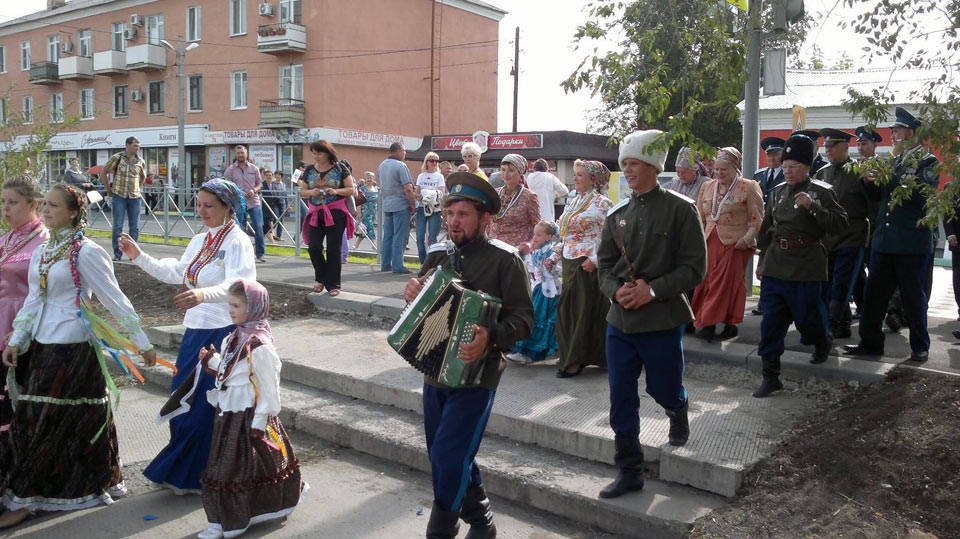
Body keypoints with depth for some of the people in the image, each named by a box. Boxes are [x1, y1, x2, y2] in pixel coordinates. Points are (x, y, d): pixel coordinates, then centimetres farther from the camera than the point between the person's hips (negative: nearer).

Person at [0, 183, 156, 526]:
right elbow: (34, 299, 12)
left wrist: (143, 343, -12)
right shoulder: (42, 251, 10)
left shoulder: (86, 252, -13)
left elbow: (115, 299, -13)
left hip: (72, 346, -8)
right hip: (43, 344, 8)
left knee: (46, 420, 0)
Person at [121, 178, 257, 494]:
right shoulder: (199, 241, 14)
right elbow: (175, 272, 24)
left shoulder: (237, 242, -14)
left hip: (223, 333, -9)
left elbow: (238, 285, -30)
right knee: (182, 400, 14)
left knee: (208, 405, -1)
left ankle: (201, 475, 16)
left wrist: (203, 294, -48)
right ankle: (184, 471, 29)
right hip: (196, 330, 9)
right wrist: (139, 257, 14)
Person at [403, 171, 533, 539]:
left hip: (475, 374, -6)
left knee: (448, 456, -10)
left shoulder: (504, 260, -11)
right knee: (450, 456, 15)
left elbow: (523, 318, -15)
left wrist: (491, 338, -32)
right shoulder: (438, 255, 5)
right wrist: (412, 294, -7)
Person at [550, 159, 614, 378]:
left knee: (585, 309, -2)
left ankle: (575, 360, 4)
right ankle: (570, 356, 19)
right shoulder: (572, 202, 16)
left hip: (588, 265, -8)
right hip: (569, 263, 8)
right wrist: (555, 256, 16)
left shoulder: (601, 203, -8)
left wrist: (594, 259, -21)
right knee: (566, 308, 8)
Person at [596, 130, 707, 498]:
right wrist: (616, 290, -10)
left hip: (663, 320, -4)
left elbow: (694, 268, -9)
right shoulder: (617, 214, 6)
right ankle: (630, 471, 19)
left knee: (663, 390, 12)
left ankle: (678, 412, 49)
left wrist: (652, 290, -19)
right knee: (621, 400, 6)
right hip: (620, 320, 4)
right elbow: (604, 263, 10)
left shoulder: (680, 210, -8)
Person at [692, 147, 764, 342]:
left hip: (736, 244, -5)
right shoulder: (707, 187, 13)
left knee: (729, 284, -2)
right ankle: (708, 323, 11)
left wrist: (746, 239, -14)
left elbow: (757, 218, -4)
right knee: (706, 282, 2)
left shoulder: (748, 187, -3)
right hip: (710, 243, 5)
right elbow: (700, 216, 17)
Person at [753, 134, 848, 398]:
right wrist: (762, 260, 18)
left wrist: (813, 206, -22)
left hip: (806, 267, -4)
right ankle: (770, 376, 5)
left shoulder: (822, 192, -4)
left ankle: (822, 342, 44)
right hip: (775, 265, 4)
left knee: (806, 316, 8)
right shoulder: (777, 193, 10)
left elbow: (840, 224, -10)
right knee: (771, 321, -1)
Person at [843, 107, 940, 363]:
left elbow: (921, 195, -18)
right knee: (874, 293, 6)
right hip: (884, 239, 6)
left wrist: (887, 178, -20)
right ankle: (870, 343, 15)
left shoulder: (928, 161, -4)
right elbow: (878, 195, 15)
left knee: (913, 295, 4)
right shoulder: (892, 161, 14)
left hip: (912, 243, -6)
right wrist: (870, 180, -4)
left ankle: (920, 346, 18)